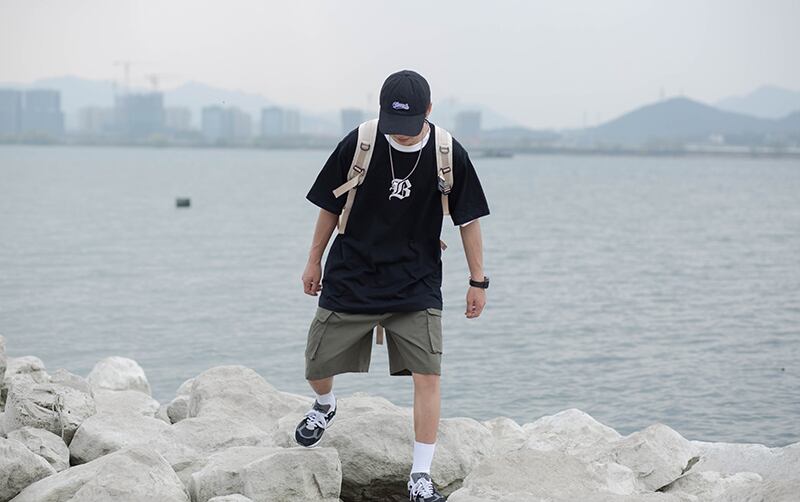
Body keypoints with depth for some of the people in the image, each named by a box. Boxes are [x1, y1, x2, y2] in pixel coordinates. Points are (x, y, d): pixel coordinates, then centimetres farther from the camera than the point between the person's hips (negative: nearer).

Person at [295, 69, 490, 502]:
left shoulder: (450, 156, -10)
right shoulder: (358, 144, -11)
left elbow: (468, 219, 1)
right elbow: (330, 205, 3)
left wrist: (478, 280, 2)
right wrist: (314, 260, 9)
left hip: (416, 286, -1)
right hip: (350, 279, 1)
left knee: (427, 375, -13)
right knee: (316, 368, 6)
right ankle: (324, 406, 44)